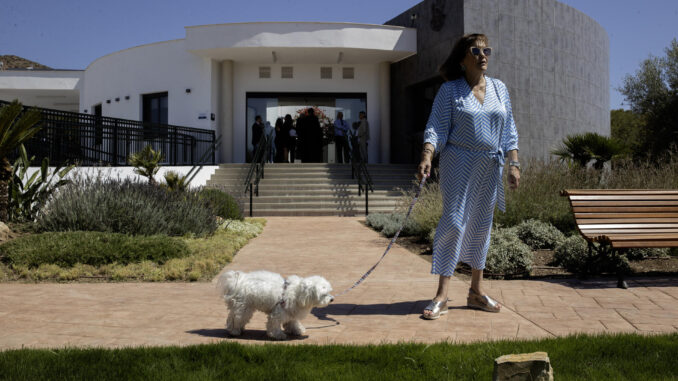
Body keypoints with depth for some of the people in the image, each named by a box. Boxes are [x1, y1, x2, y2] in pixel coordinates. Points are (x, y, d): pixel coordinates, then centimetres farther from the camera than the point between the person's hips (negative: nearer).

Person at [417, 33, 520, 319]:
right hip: (459, 163, -5)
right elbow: (436, 128, -7)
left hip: (490, 167, 5)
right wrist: (427, 157, -23)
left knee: (482, 226, 10)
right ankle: (441, 296, -7)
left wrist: (514, 163, 4)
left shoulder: (500, 89, 11)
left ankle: (476, 291, 20)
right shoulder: (449, 91, -2)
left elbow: (509, 130, 13)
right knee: (453, 222, -11)